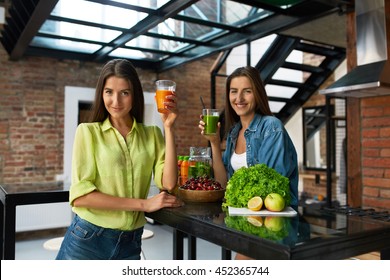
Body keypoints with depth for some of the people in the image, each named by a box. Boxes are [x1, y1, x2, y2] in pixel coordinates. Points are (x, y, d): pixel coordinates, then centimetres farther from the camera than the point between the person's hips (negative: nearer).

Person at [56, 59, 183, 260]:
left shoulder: (152, 135, 3)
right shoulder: (88, 132, -4)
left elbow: (168, 183, -11)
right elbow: (80, 195, -14)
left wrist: (169, 128, -12)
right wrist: (143, 204, -15)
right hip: (86, 239, -2)